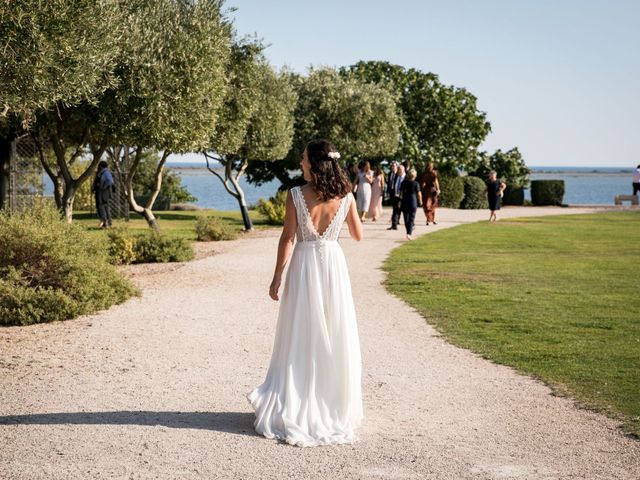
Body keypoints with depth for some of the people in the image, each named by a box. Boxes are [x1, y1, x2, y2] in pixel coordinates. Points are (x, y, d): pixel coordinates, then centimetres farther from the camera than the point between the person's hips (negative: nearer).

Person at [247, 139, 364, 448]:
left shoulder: (296, 195, -11)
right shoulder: (346, 196, -4)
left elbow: (288, 238, -10)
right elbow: (358, 236, 6)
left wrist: (277, 277, -3)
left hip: (304, 264, -2)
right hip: (333, 264, 2)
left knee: (300, 341, 8)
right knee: (335, 340, 11)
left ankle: (294, 409, 12)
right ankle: (336, 408, 16)